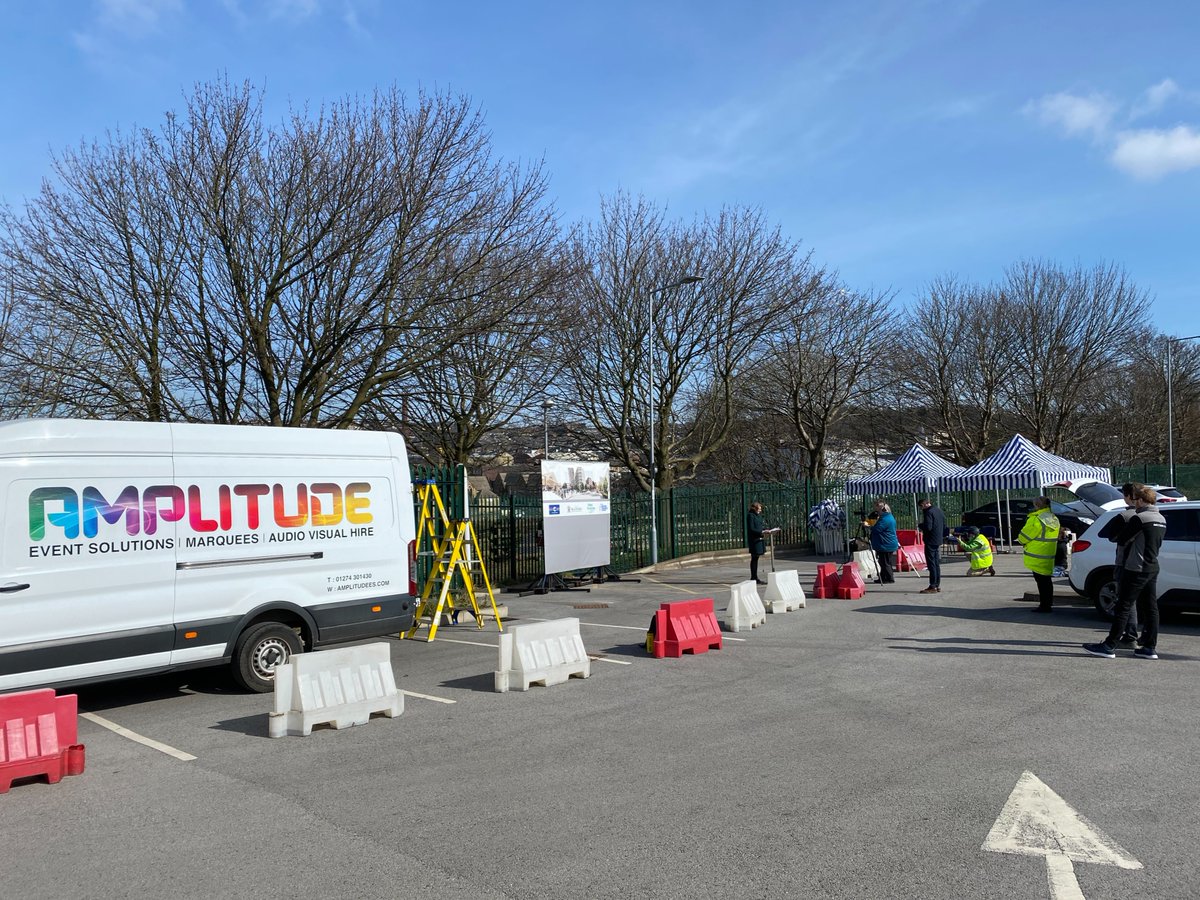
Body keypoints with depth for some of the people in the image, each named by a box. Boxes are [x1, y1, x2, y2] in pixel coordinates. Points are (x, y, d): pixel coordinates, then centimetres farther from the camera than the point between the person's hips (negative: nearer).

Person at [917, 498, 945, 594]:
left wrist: (920, 525, -5)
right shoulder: (940, 511, 14)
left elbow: (928, 527, -22)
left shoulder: (928, 512, -14)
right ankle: (937, 585, 18)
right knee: (937, 563, 14)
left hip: (930, 541, -9)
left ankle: (933, 587, -7)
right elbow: (944, 526, 19)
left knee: (931, 564, -7)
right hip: (938, 541, 9)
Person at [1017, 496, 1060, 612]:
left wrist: (1021, 540, 8)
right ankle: (1049, 602, 28)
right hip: (1048, 557, 9)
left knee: (1041, 581, -4)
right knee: (1046, 580, 18)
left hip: (1038, 558, -9)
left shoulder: (1037, 520, -20)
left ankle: (1045, 605, -1)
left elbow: (1024, 536, -13)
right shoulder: (1054, 519, 10)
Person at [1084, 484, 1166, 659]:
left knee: (1123, 607, -6)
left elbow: (1121, 540, -12)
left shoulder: (1139, 518, -16)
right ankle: (1150, 647, 11)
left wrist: (1120, 534, 8)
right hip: (1153, 569, 9)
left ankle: (1109, 646, -5)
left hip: (1136, 570, -9)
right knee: (1151, 608, 9)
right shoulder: (1161, 519, 12)